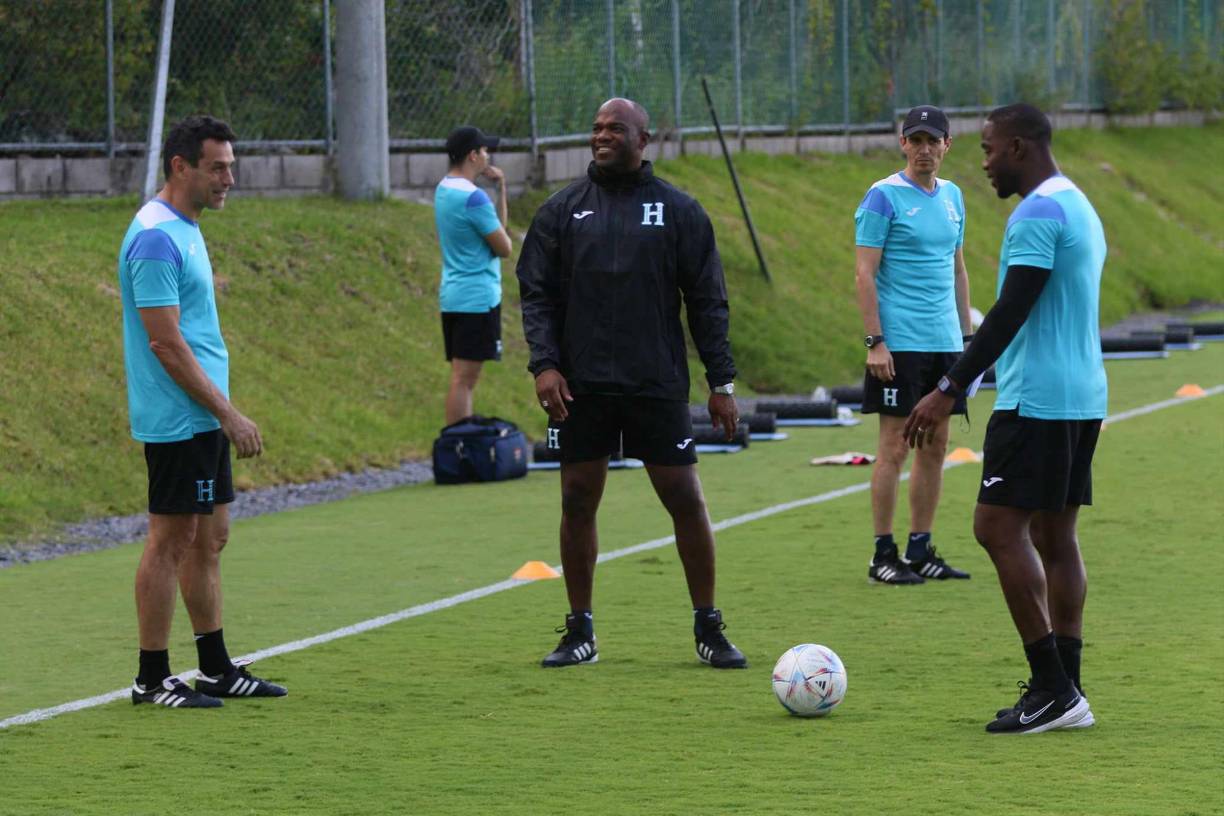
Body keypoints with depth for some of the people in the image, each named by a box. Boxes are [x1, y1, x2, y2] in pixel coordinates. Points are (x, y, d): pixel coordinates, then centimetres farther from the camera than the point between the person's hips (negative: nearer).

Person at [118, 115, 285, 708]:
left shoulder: (183, 230, 14)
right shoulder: (156, 238, -17)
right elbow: (165, 344, -20)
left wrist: (223, 414, 18)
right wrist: (228, 414, -17)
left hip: (203, 420, 10)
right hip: (176, 422, -10)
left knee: (209, 538, 13)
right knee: (170, 542, -4)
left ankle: (217, 669, 20)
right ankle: (152, 678, 2)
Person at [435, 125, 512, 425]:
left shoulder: (443, 190, 12)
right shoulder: (473, 198, -17)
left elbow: (497, 226, 18)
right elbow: (504, 247, -10)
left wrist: (500, 187, 9)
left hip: (452, 296, 9)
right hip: (477, 298, -9)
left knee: (462, 376, 12)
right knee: (464, 378, -9)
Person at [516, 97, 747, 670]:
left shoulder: (678, 211, 4)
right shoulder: (562, 210, 7)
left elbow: (707, 301, 4)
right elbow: (536, 294, 5)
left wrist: (721, 383, 0)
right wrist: (544, 364, -9)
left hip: (658, 386, -1)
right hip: (581, 387, 1)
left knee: (686, 500, -2)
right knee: (578, 503, 3)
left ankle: (709, 629, 8)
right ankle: (579, 632, 14)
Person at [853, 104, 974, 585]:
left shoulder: (952, 197, 13)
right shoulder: (884, 197, -7)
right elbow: (864, 274, -10)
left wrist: (965, 335, 16)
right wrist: (875, 342, -16)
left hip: (945, 343, 7)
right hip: (900, 344, -7)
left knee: (935, 446, 7)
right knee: (894, 447, -5)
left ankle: (920, 551, 14)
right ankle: (883, 556, 1)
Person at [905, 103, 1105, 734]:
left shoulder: (1038, 214, -14)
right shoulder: (1079, 206, 18)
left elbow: (1010, 313, -21)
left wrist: (949, 389, -21)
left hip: (1036, 398, -10)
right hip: (1083, 395, 10)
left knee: (999, 527, -9)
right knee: (1055, 535, 9)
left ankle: (1052, 687, -12)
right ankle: (1065, 691, 8)